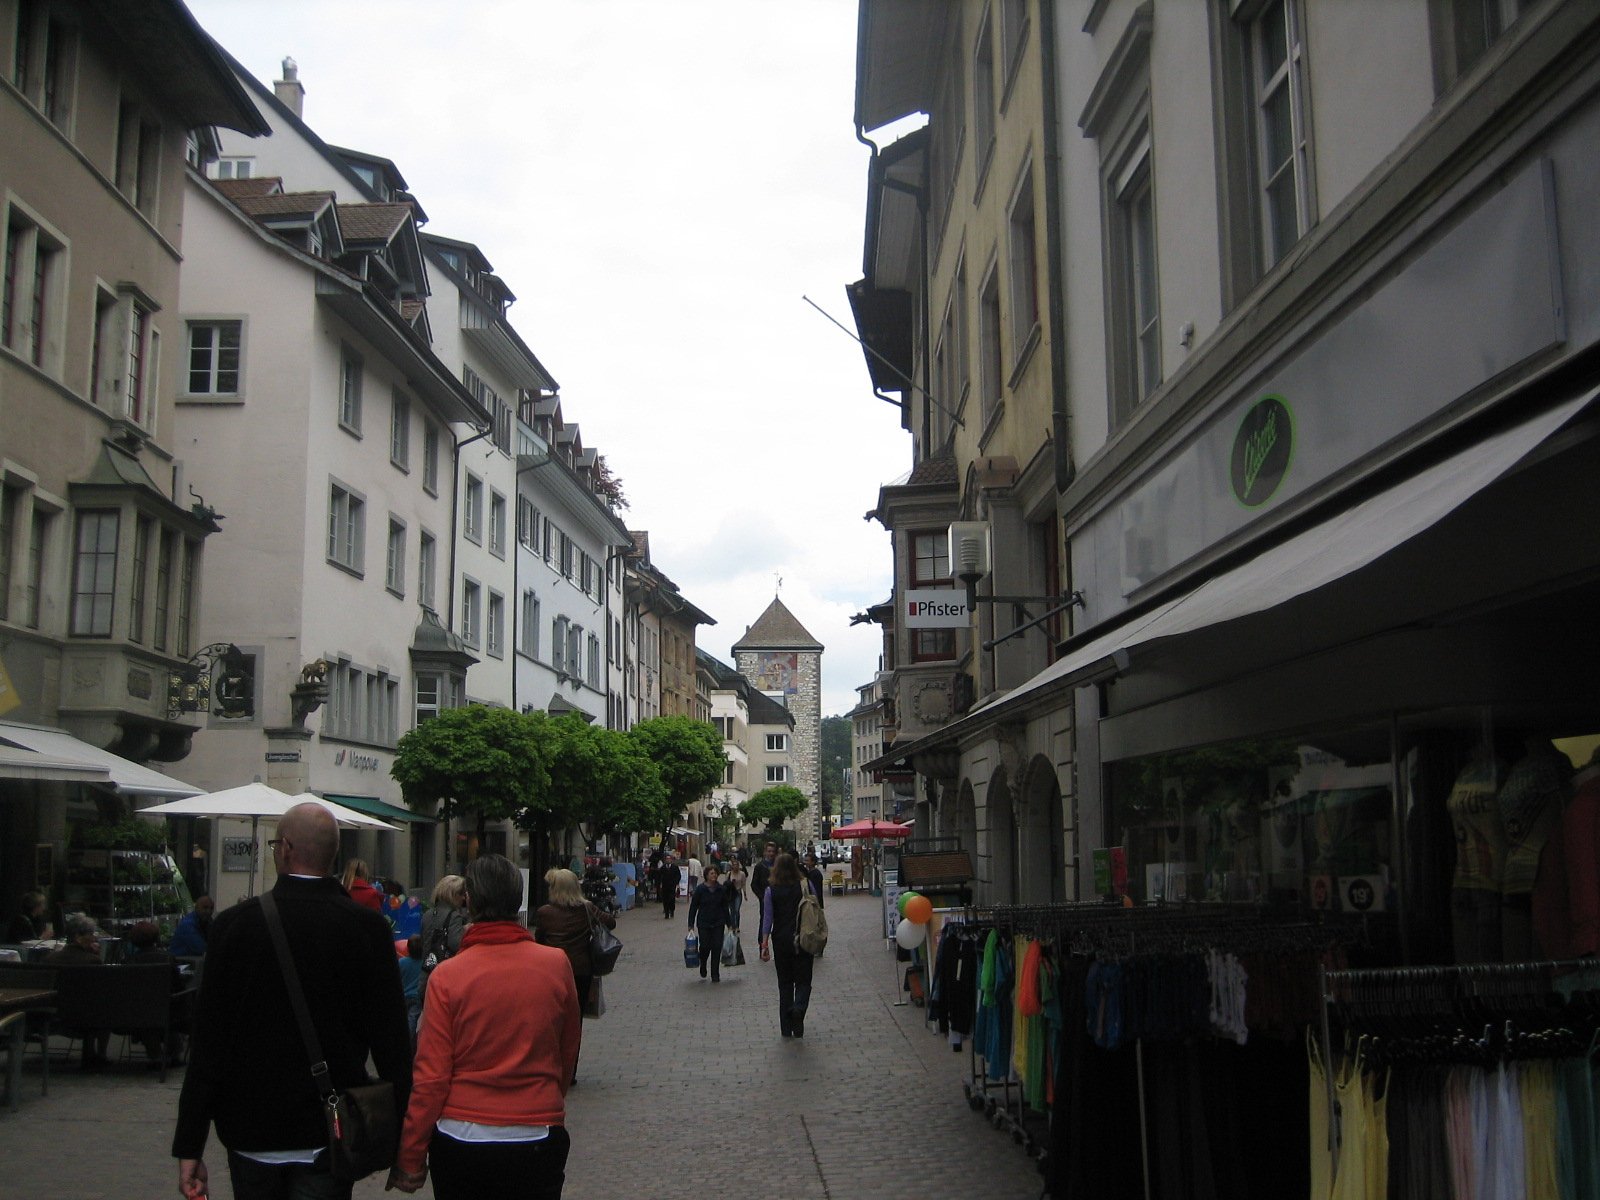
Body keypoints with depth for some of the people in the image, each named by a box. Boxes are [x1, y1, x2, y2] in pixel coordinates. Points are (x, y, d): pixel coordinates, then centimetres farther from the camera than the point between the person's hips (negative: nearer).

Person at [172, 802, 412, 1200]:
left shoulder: (233, 924, -8)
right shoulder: (368, 928, -9)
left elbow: (207, 1040, -7)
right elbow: (391, 1038, -7)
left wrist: (189, 1146, -1)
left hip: (251, 1136, 1)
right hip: (329, 1137, -1)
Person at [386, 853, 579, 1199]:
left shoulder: (447, 975, -11)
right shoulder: (557, 964, -6)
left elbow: (431, 1076, -10)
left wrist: (410, 1159, 0)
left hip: (460, 1142, 0)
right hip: (537, 1142, 0)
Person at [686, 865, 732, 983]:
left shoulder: (722, 889, 2)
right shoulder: (700, 889, -6)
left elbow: (725, 907, 10)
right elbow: (693, 907, -2)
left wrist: (728, 924, 9)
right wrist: (691, 924, -5)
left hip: (718, 923, 2)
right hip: (703, 923, -2)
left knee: (717, 948, -2)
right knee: (705, 947, -5)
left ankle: (715, 975, 6)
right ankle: (703, 966, 28)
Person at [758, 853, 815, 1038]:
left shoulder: (771, 891, -4)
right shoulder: (805, 886, -4)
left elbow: (767, 918, -7)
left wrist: (765, 943, -4)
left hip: (781, 941, 1)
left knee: (785, 983, 11)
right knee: (803, 980, 8)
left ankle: (786, 1028, 12)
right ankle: (799, 1007, -23)